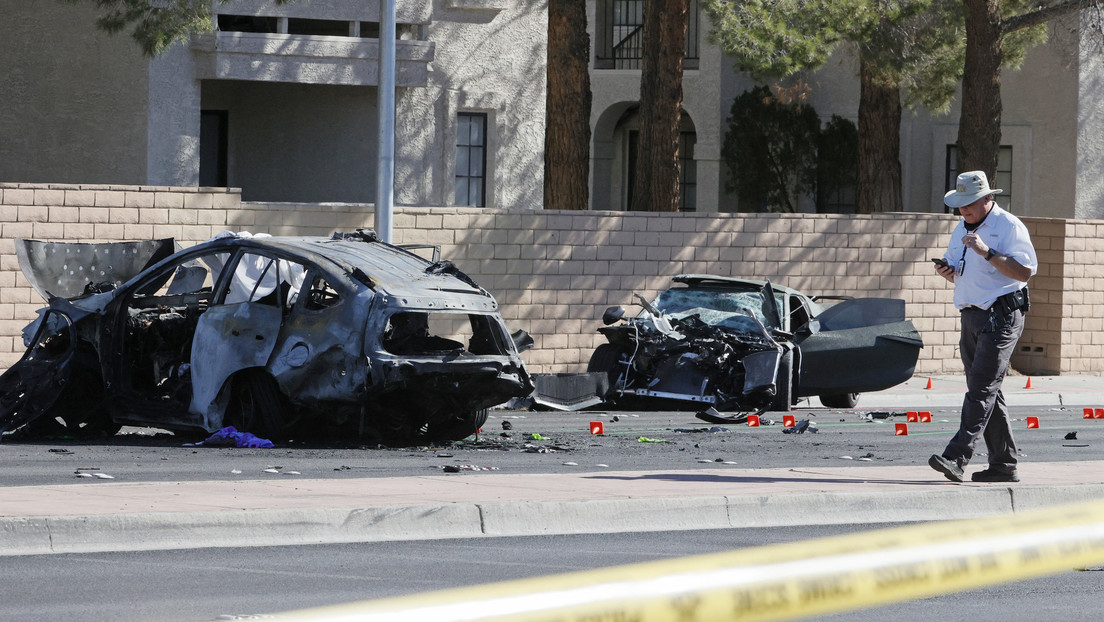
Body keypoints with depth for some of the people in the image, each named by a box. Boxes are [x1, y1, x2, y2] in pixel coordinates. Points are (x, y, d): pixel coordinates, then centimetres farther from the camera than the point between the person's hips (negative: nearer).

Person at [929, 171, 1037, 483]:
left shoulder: (1009, 227, -8)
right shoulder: (961, 230, 17)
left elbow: (1025, 272, -18)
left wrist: (987, 252, -25)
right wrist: (947, 271, 3)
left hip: (1001, 316, -9)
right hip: (972, 317, 9)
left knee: (981, 387, -15)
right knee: (986, 390, 9)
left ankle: (957, 457, -26)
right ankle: (1003, 465, 13)